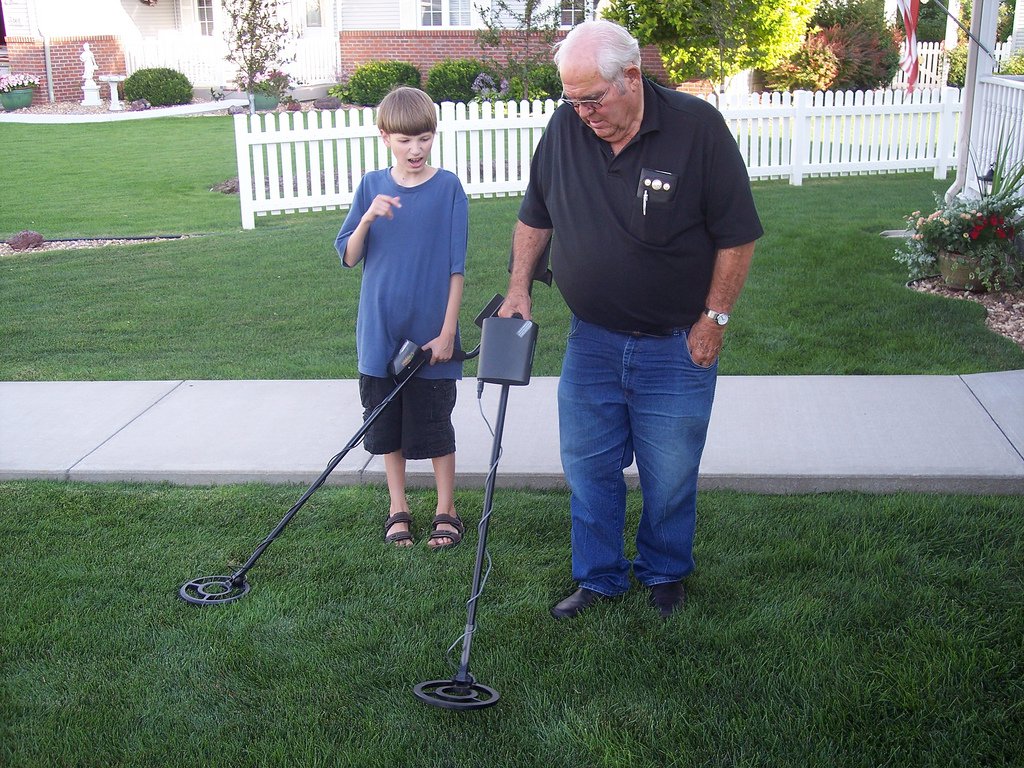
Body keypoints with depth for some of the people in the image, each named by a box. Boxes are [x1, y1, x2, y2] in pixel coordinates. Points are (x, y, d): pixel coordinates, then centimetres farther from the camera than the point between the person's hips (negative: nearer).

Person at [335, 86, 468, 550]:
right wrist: (367, 219, -17)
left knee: (435, 426, 7)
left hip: (429, 333, -3)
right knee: (387, 425, 13)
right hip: (380, 333, 3)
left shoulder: (448, 187, -6)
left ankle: (446, 511, 23)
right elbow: (347, 257, 1)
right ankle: (398, 509, 28)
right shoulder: (371, 187, 2)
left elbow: (456, 267, -6)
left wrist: (448, 331, -10)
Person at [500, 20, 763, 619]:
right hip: (591, 341, 3)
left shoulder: (698, 127, -15)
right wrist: (520, 290, 4)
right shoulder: (564, 128, -4)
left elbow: (738, 235, -9)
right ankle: (600, 576, 30)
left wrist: (714, 319, -9)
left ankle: (665, 573, 33)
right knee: (588, 466, 11)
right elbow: (534, 217, 12)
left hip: (677, 346, -3)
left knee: (670, 474, 8)